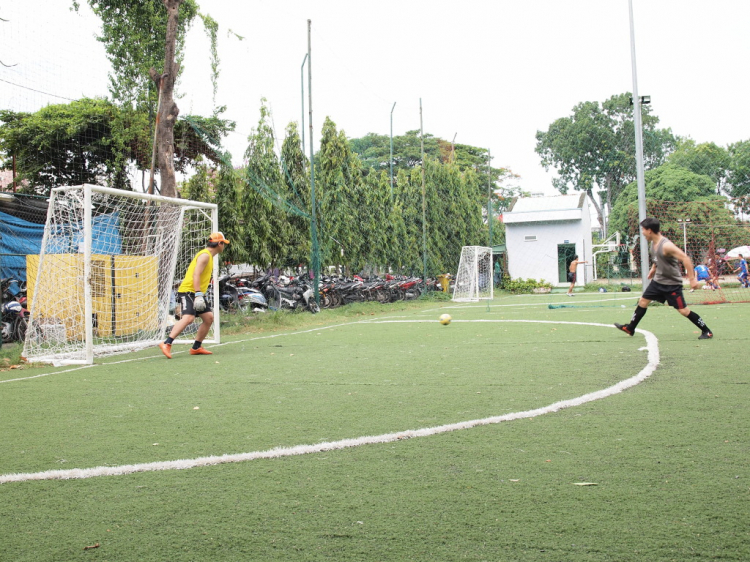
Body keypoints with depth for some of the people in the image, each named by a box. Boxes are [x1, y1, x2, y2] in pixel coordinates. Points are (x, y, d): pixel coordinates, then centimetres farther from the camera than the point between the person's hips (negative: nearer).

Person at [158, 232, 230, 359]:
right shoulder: (205, 255, -12)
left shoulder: (209, 256, 19)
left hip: (197, 293, 10)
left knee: (209, 317, 7)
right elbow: (196, 275, -22)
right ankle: (166, 344, -26)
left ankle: (196, 347, 14)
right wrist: (198, 294, -28)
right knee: (188, 318, -24)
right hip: (188, 291, -10)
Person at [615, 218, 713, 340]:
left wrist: (692, 279, -30)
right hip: (658, 280, 9)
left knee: (683, 310, -6)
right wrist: (653, 268, 16)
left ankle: (707, 331, 8)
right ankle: (630, 328, 22)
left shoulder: (666, 246, -26)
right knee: (643, 301, 10)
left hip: (672, 283, -9)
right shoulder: (653, 243, 1)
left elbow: (685, 259, -27)